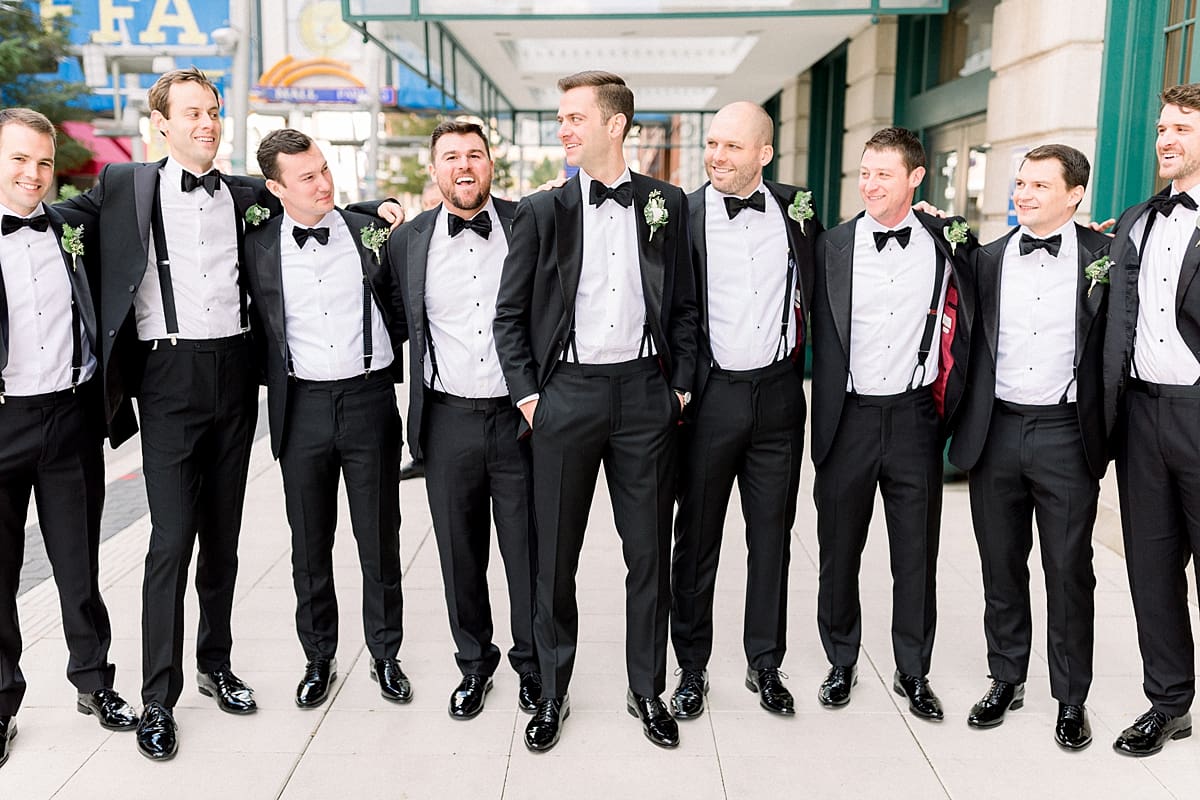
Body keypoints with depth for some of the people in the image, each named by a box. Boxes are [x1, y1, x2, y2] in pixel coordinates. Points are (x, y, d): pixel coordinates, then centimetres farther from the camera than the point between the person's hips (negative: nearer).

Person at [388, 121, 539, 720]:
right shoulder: (408, 241, 4)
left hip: (521, 415, -1)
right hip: (448, 421, 2)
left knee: (528, 551, 8)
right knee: (460, 554, 13)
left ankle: (533, 664, 28)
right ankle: (474, 663, 33)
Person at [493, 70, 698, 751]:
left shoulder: (667, 204, 6)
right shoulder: (542, 211, 4)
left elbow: (684, 305, 10)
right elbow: (510, 313, 5)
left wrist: (682, 385, 3)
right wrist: (526, 394, -1)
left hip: (645, 393, 1)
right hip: (566, 394, 0)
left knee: (650, 553, 8)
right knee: (555, 554, 7)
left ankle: (649, 690, 26)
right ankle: (552, 691, 25)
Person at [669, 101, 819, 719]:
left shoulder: (796, 209, 4)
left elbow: (818, 287, 20)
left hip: (777, 393, 3)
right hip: (709, 396, -2)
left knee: (772, 538, 13)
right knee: (696, 539, 8)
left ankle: (765, 665, 29)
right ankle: (692, 668, 25)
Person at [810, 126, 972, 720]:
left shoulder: (947, 242, 1)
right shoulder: (832, 247, 1)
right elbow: (823, 339, 2)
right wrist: (822, 421, -3)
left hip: (915, 417, 0)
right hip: (848, 419, 0)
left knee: (916, 555, 10)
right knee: (839, 551, 10)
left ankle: (914, 672, 27)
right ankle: (841, 663, 29)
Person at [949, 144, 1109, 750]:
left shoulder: (1103, 257, -1)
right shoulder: (987, 260, 7)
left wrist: (1100, 432, -6)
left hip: (1066, 434, -2)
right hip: (996, 430, 2)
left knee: (1069, 573, 6)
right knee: (1001, 567, 12)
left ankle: (1071, 698, 22)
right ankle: (1006, 680, 29)